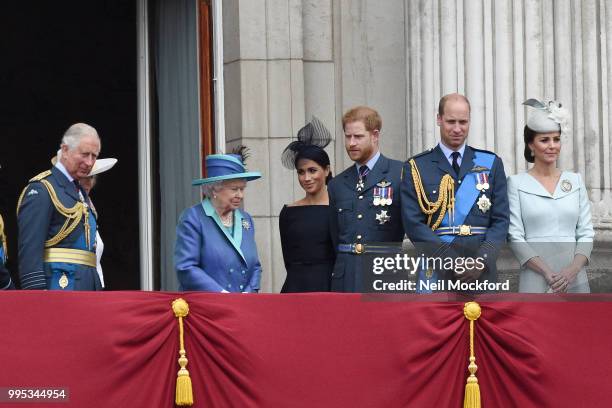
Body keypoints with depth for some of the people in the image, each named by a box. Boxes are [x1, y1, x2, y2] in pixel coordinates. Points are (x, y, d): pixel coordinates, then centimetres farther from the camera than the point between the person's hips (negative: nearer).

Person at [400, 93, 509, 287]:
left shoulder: (491, 164, 12)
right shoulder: (416, 167, 6)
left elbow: (501, 220, 7)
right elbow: (413, 223, -2)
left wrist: (482, 259, -10)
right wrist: (453, 262, -13)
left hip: (482, 270, 2)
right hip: (437, 272, -1)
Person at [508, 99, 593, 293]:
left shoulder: (575, 181, 12)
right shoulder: (517, 183, 3)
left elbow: (586, 233, 9)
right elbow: (515, 236, -3)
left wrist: (573, 268, -9)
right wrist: (546, 272, -14)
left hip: (575, 279, 3)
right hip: (535, 282, -3)